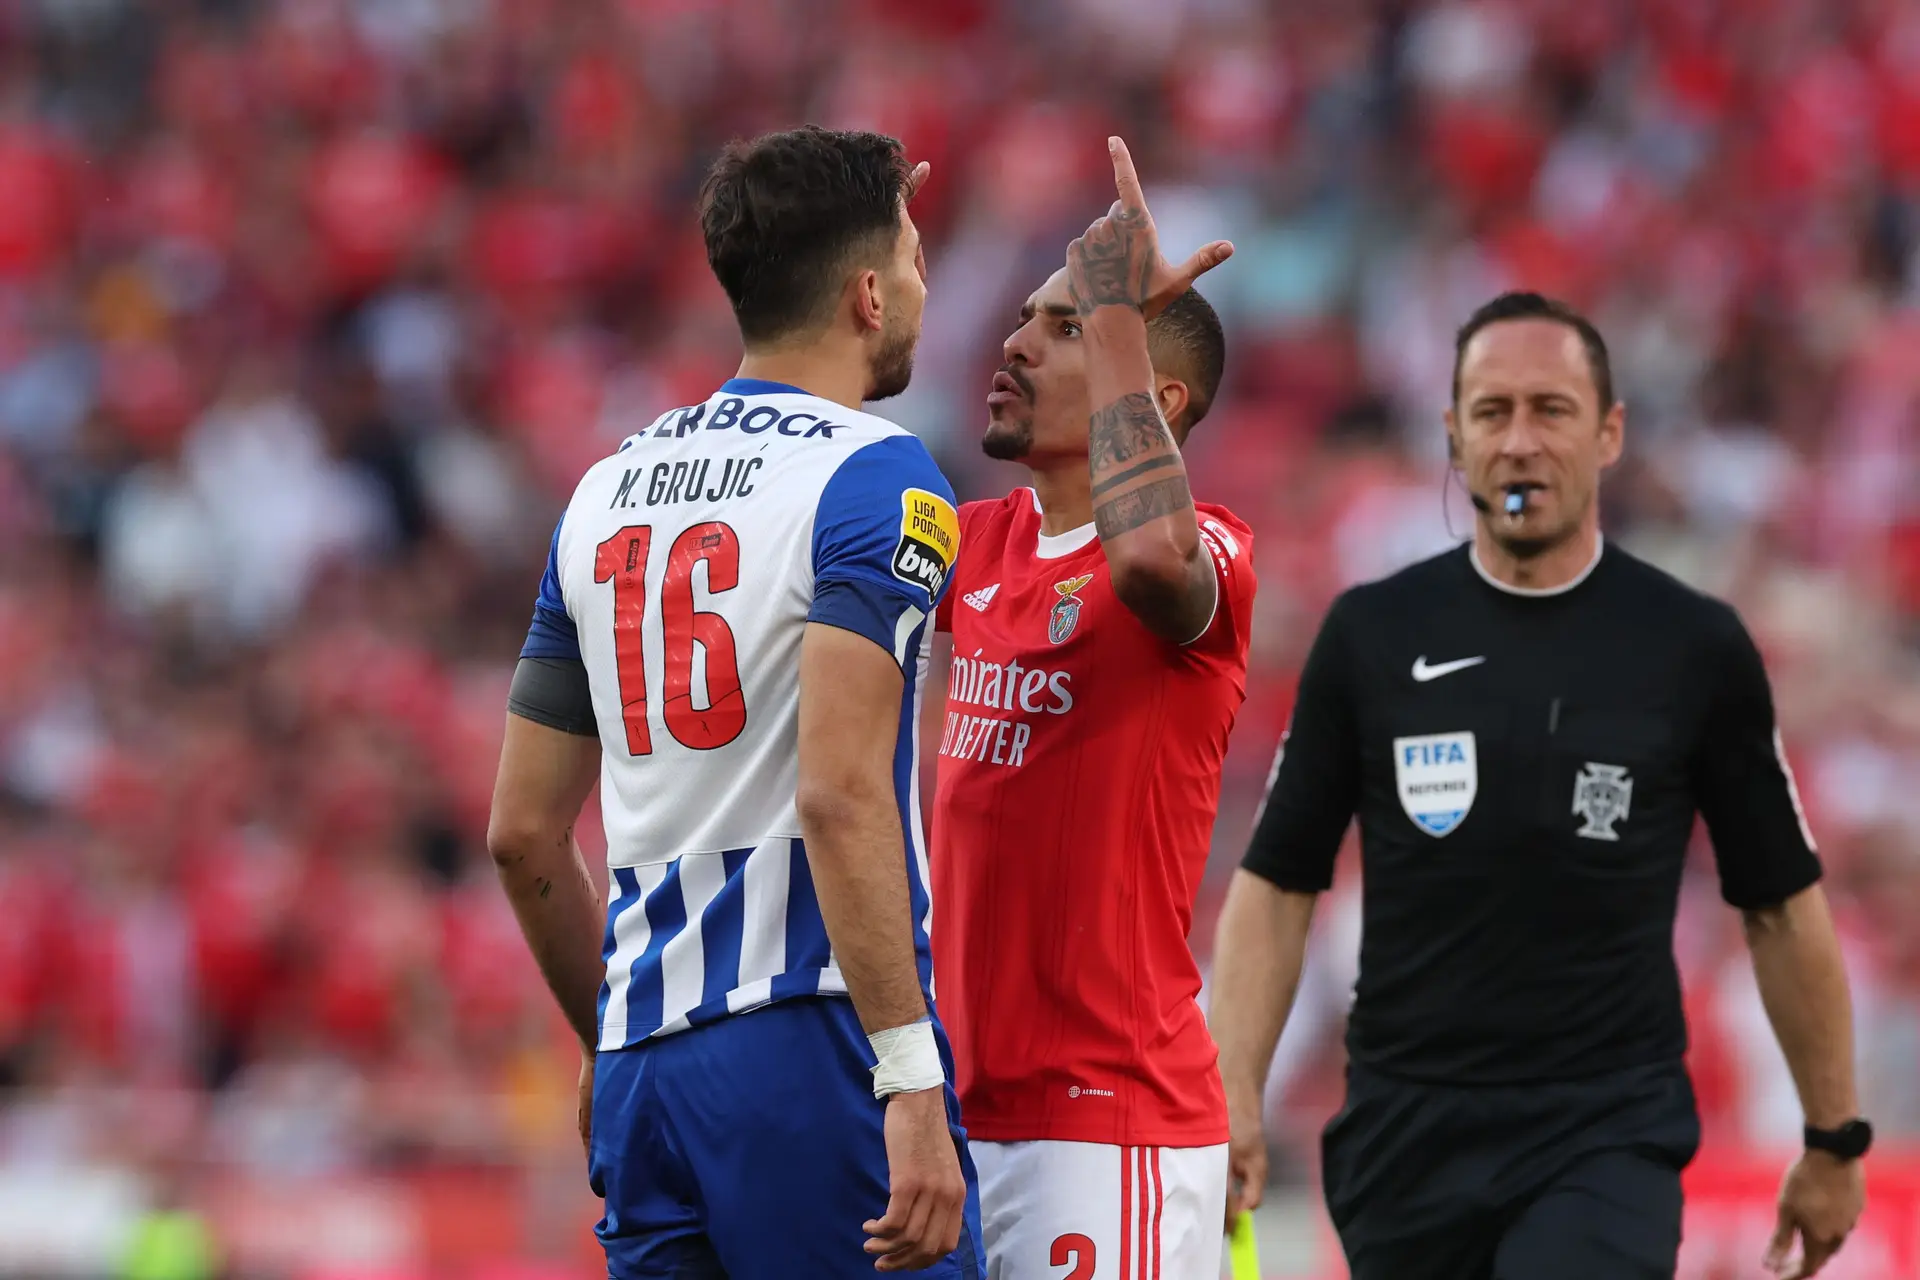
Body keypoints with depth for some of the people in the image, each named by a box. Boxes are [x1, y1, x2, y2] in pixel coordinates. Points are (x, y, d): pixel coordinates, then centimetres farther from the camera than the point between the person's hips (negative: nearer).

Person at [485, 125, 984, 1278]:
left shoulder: (606, 493, 15)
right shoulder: (876, 480, -6)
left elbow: (524, 833, 17)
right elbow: (840, 795, -19)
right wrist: (911, 1079, -21)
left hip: (644, 1064, 7)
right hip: (813, 1051, -7)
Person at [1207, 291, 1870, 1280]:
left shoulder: (1695, 648, -1)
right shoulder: (1371, 634, 2)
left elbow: (1780, 904, 7)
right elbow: (1278, 880, 5)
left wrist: (1835, 1139, 9)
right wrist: (1233, 1093, -8)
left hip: (1607, 1134, -3)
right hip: (1405, 1129, 3)